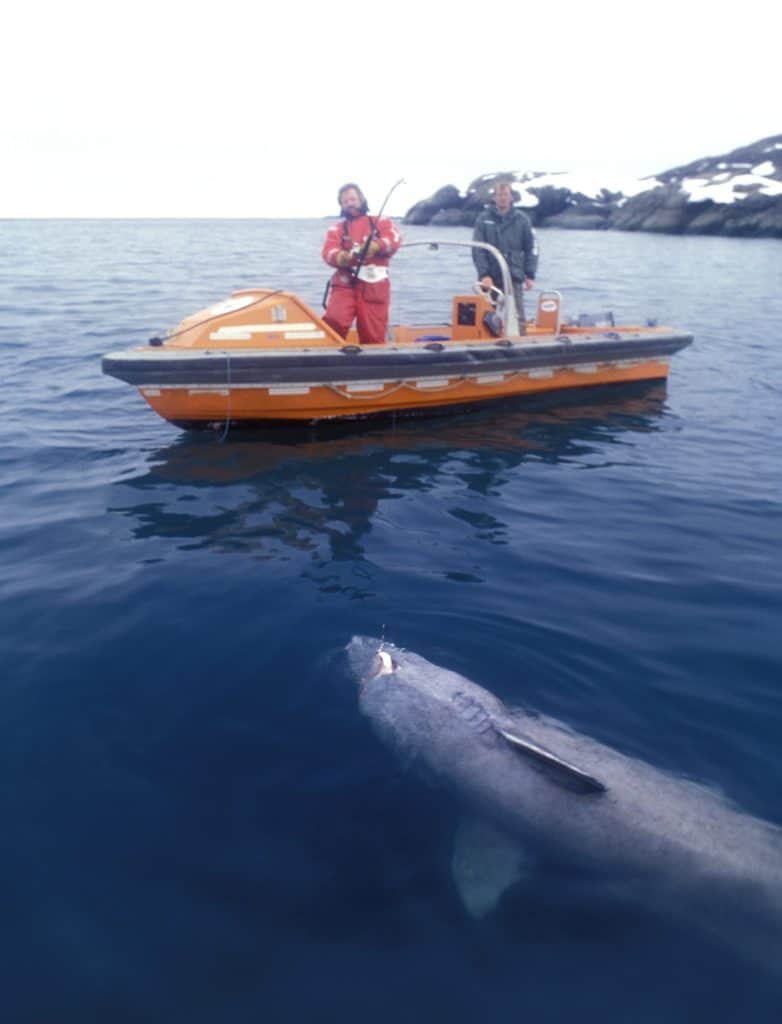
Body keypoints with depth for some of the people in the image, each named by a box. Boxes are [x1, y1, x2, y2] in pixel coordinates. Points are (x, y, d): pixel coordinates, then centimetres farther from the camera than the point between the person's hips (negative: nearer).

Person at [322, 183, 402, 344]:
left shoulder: (381, 222, 16)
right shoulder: (337, 228, 17)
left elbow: (394, 239, -3)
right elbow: (328, 251, -1)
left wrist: (377, 246, -25)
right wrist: (340, 257, -26)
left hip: (375, 287, 0)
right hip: (345, 284, 0)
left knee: (373, 337, -1)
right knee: (334, 321, -25)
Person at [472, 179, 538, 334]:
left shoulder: (521, 219, 4)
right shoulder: (484, 218, 2)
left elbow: (531, 248, 6)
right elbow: (478, 250, -4)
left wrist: (530, 275, -1)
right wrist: (484, 274, -14)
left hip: (515, 277, 0)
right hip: (490, 278, 0)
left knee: (518, 318, -1)